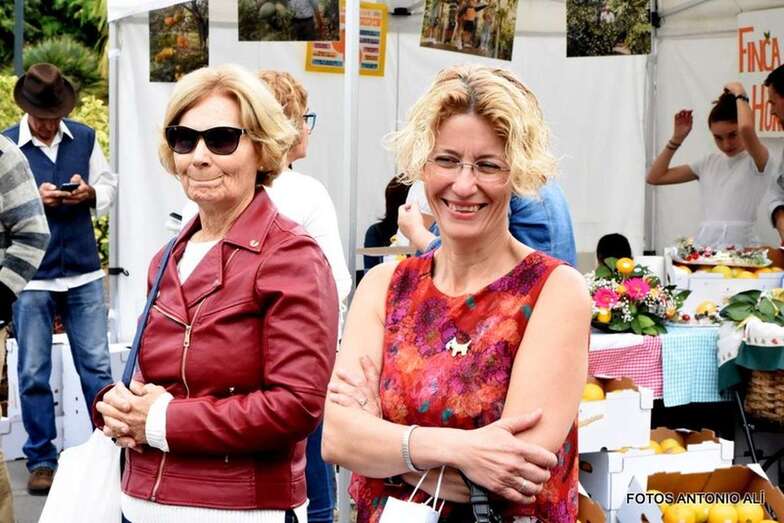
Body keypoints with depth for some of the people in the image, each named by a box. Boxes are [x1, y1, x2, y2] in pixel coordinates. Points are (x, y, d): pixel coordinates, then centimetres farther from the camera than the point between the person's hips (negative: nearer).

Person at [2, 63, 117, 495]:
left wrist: (90, 193, -10)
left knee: (96, 367, 5)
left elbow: (109, 186, 11)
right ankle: (41, 459, 17)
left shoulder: (84, 137, 4)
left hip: (84, 273, 2)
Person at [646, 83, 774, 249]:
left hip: (739, 244, -4)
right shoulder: (710, 162, 16)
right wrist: (677, 138, 11)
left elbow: (746, 128, -22)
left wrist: (739, 95, -5)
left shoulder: (759, 161, 0)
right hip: (704, 243, 4)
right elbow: (654, 177, 17)